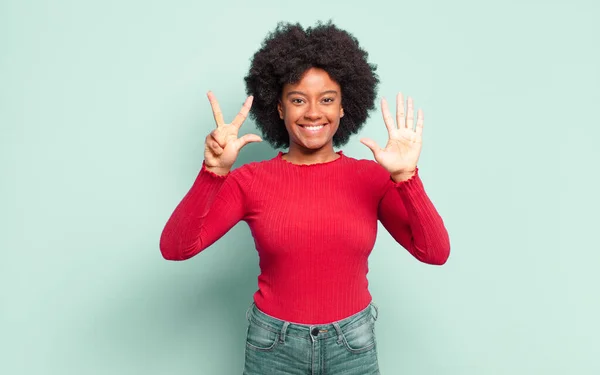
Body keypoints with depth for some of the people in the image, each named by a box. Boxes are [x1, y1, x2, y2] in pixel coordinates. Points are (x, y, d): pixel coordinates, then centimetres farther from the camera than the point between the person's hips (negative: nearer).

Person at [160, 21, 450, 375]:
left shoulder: (371, 177, -6)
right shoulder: (250, 180, -9)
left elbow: (435, 252, -13)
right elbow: (175, 247, -17)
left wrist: (406, 176, -27)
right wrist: (213, 171, -30)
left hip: (353, 345, 1)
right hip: (273, 345, 0)